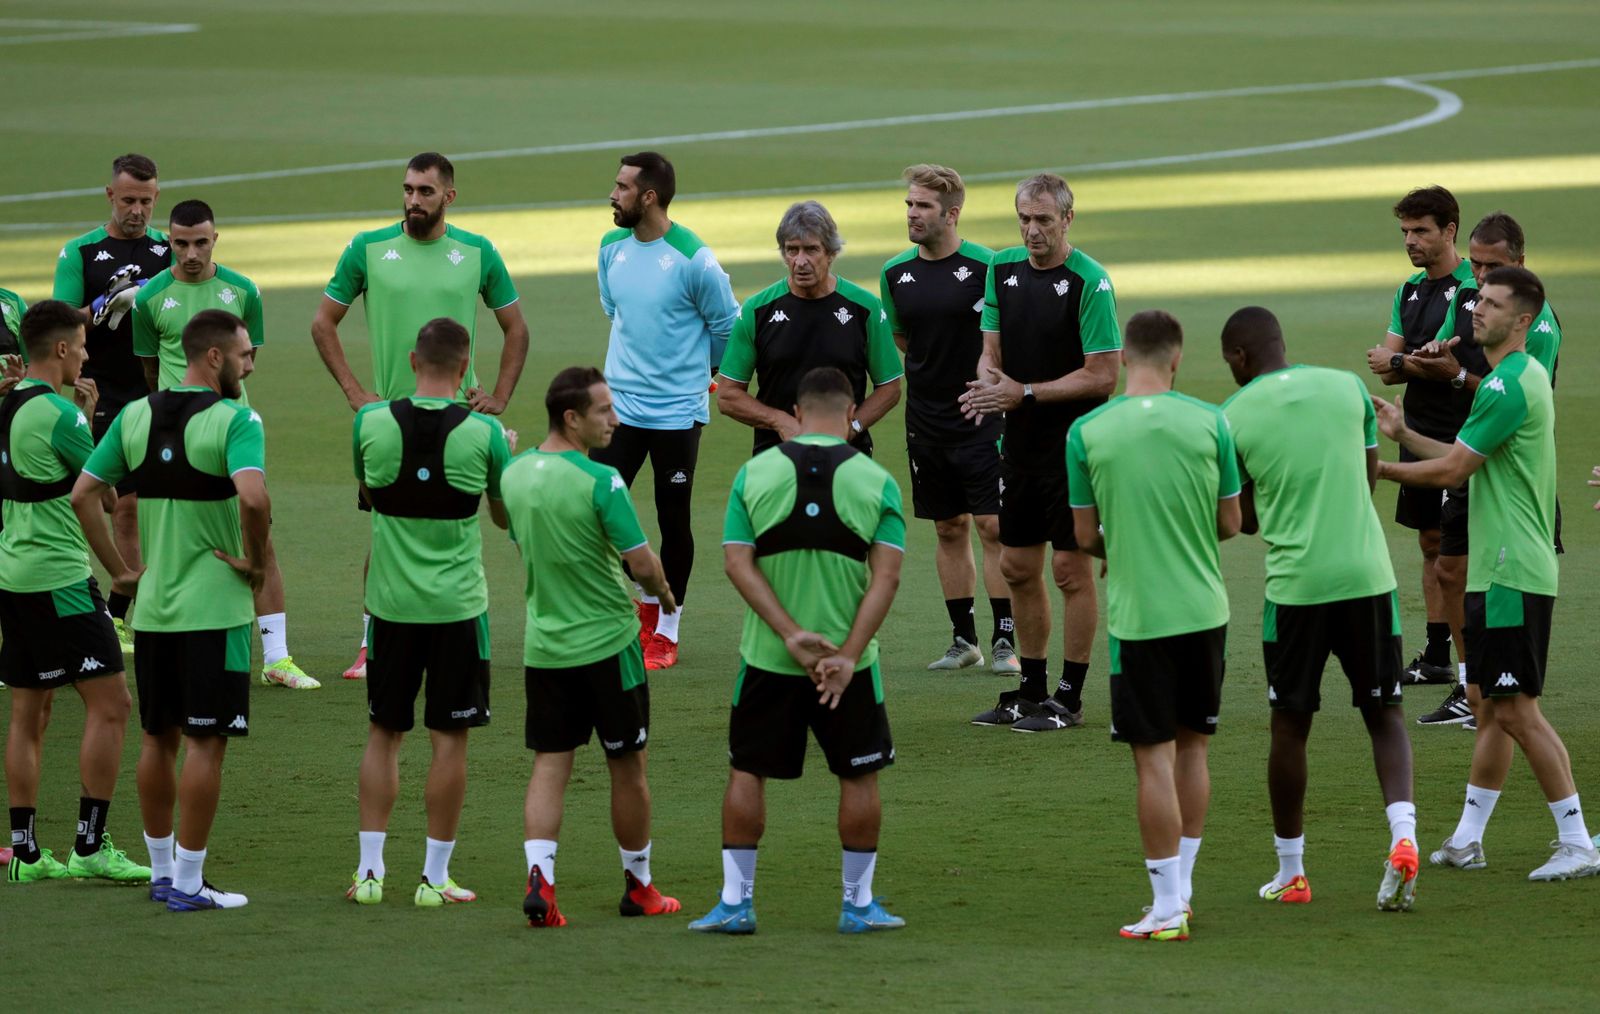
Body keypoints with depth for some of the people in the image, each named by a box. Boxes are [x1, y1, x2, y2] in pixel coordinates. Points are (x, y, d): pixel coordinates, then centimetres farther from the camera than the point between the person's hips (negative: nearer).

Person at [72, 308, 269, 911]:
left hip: (151, 607, 6)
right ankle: (187, 883, 0)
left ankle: (161, 870, 25)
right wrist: (256, 561, -14)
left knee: (158, 739, 16)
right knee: (205, 743, 0)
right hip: (214, 608, -6)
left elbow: (83, 494, 5)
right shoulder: (235, 420, -13)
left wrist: (118, 569, 9)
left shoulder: (135, 417, 6)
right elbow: (252, 496, -29)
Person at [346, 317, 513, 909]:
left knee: (383, 735, 12)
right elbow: (506, 517, 7)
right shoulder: (484, 433, -9)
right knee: (449, 738, 5)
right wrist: (511, 453, 24)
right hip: (457, 605, -2)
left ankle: (369, 870, 10)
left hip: (391, 603, 2)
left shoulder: (371, 424, -5)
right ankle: (434, 876, 6)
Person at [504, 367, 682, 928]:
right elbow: (642, 562, -18)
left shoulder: (516, 474, 2)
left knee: (549, 766, 5)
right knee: (627, 768, 10)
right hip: (606, 642, -5)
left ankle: (539, 877, -13)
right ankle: (638, 886, 21)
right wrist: (664, 594, 3)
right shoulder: (600, 482, -19)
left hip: (543, 644, 5)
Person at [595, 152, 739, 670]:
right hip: (620, 405, 5)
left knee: (673, 520, 4)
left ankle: (666, 629, 17)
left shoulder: (693, 258, -15)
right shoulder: (612, 248, 2)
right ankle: (643, 601, 19)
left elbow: (727, 326, -2)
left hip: (677, 410, -5)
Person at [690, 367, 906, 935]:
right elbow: (886, 575, -12)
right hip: (848, 657, -1)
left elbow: (738, 563, -9)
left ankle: (735, 900, 11)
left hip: (767, 656, 1)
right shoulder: (875, 481, -4)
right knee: (859, 776, 12)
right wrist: (847, 655, -14)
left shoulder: (754, 474, -2)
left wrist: (791, 635, -13)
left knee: (747, 772, 12)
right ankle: (858, 904, 17)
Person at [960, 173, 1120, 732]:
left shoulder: (1090, 281, -15)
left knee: (1071, 568, -2)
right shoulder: (1003, 268, 6)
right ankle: (1031, 690, 23)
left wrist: (1025, 393, -18)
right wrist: (987, 382, -10)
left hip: (1074, 442, -7)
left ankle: (1070, 698, 6)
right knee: (1017, 566, 11)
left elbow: (1102, 375, -16)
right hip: (1020, 442, 7)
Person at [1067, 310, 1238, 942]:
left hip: (1137, 616, -2)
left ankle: (1167, 908, 0)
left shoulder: (1086, 432, -6)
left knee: (1154, 758, 0)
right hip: (1204, 609, 2)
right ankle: (1181, 887, 22)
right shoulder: (1209, 423, -3)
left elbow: (1086, 536, 1)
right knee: (1192, 747, 16)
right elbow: (1229, 523, 4)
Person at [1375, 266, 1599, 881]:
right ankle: (1467, 841, 19)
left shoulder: (1511, 386, -18)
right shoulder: (1515, 378, 15)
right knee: (1487, 702, 13)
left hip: (1513, 575, -10)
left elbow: (1451, 470, -16)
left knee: (1516, 710, -7)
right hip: (1495, 570, 10)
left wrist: (1376, 468, -6)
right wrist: (1403, 434, 14)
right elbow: (1465, 461, 21)